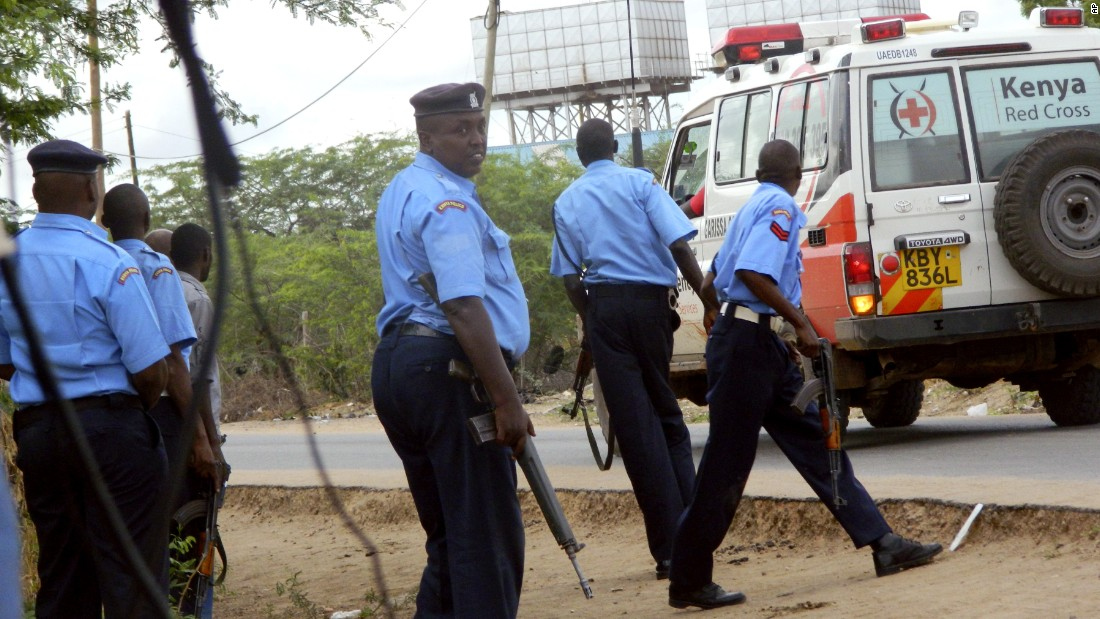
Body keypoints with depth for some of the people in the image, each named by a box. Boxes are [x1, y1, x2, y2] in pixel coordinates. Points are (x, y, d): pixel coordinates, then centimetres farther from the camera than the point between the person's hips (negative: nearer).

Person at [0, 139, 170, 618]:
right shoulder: (107, 263, -14)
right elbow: (151, 371, -14)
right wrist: (136, 407, 5)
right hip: (110, 428, -6)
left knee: (60, 575, 13)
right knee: (132, 577, -2)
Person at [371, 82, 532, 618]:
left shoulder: (401, 191, 20)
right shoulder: (448, 202, -14)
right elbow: (464, 307, -24)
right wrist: (506, 400, -25)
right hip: (447, 368, -10)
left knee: (446, 533, 15)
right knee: (487, 534, -8)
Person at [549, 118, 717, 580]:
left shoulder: (566, 203, 10)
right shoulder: (640, 183, 1)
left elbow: (570, 278, 7)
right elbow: (678, 244, -11)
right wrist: (709, 300, -10)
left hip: (603, 307, 1)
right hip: (650, 300, -1)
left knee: (633, 425, 0)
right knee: (666, 415, 15)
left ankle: (669, 548, -3)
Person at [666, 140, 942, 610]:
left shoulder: (753, 207, 18)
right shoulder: (779, 207, -10)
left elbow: (719, 277, 25)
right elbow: (752, 273, -25)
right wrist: (800, 323, -19)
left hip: (764, 345, 10)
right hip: (746, 343, -10)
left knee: (815, 440, 8)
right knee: (727, 465, -6)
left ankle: (882, 544, 8)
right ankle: (689, 583, -1)